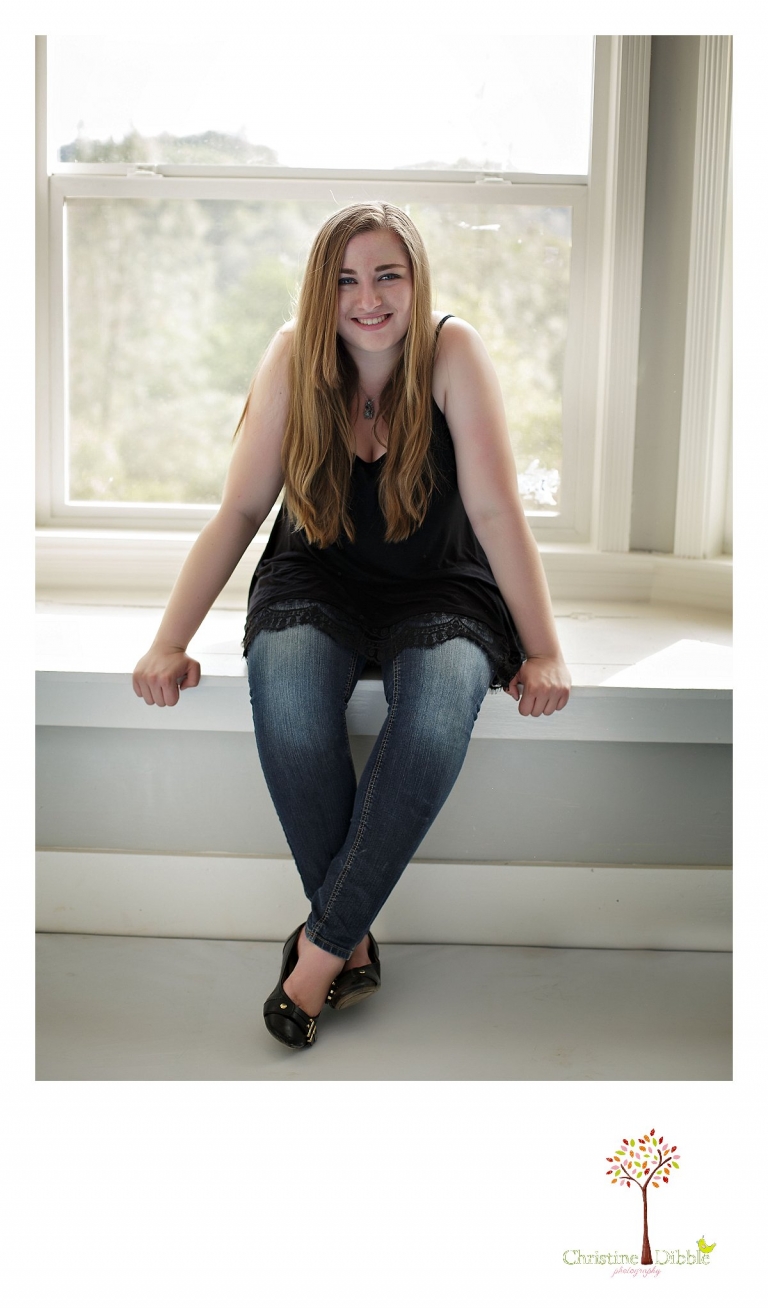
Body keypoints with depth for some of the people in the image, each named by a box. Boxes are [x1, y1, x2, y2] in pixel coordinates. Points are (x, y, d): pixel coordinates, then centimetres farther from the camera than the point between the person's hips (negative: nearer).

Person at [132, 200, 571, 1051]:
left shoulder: (452, 352, -12)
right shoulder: (294, 358, -7)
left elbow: (497, 511, -14)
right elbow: (239, 510, -8)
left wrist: (544, 653, -19)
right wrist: (170, 642, -15)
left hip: (439, 589, -1)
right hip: (320, 581, 1)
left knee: (440, 706, -35)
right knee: (286, 689, -33)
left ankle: (322, 946, -21)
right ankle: (355, 942, -17)